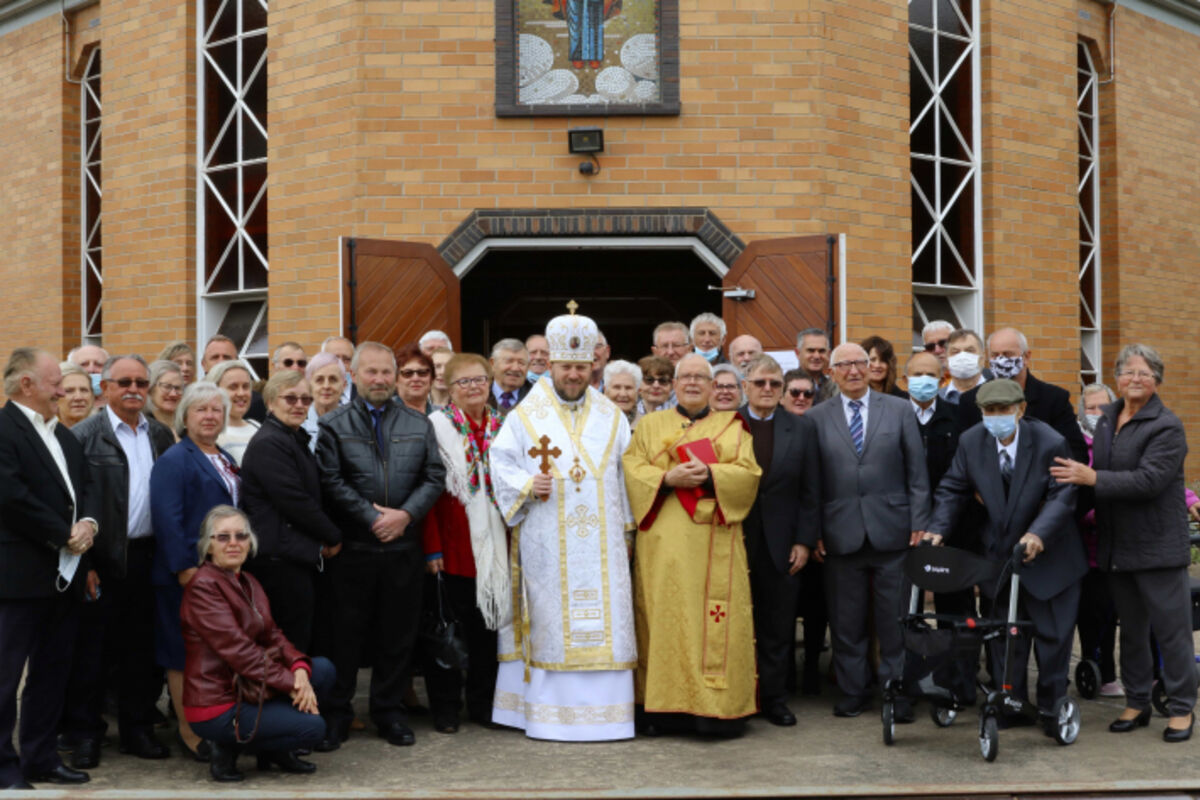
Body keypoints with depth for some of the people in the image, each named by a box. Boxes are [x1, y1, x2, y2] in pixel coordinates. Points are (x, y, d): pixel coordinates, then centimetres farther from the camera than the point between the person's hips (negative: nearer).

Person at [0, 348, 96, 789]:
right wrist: (65, 534, -13)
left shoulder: (64, 436, 17)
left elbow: (84, 488, 19)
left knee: (52, 670, 13)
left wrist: (87, 525, -2)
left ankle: (41, 757, 23)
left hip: (65, 573, 9)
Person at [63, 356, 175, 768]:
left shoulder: (161, 436, 11)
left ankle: (138, 728, 23)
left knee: (141, 648, 12)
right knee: (91, 648, 4)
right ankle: (84, 734, 14)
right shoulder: (85, 436, -4)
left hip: (147, 557, 5)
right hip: (104, 559, -4)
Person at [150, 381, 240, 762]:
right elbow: (167, 517, -17)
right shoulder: (173, 460, -10)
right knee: (185, 653, 0)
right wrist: (184, 568, -21)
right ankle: (189, 733, 7)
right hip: (190, 572, -8)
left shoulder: (225, 460, 17)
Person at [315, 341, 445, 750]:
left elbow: (434, 477, 5)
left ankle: (390, 713, 21)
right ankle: (336, 715, 14)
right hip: (352, 548, -2)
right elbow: (331, 482, -7)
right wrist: (373, 518, -13)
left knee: (398, 632, 8)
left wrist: (405, 514, -10)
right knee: (345, 631, 2)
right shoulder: (333, 425, 2)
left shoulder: (419, 424, 11)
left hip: (403, 547, 3)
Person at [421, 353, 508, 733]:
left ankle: (482, 702, 21)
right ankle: (445, 706, 12)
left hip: (492, 542, 5)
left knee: (488, 619, 9)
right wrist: (432, 547, -14)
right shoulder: (437, 426, -4)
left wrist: (510, 540, 6)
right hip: (452, 545, -4)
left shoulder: (501, 427, 12)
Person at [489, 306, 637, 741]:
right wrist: (528, 485, -15)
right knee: (549, 621, 0)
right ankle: (549, 714, 7)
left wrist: (625, 530, 9)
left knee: (605, 620, 0)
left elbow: (626, 475, 13)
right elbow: (501, 464, 3)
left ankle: (603, 709, 7)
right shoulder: (526, 415, 3)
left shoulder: (611, 417, 11)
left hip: (601, 542, 2)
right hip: (546, 544, -2)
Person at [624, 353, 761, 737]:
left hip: (714, 543, -1)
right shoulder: (650, 425, 15)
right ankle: (663, 708, 3)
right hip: (664, 543, 1)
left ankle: (717, 708, -2)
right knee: (664, 618, -1)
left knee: (715, 620, -5)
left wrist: (708, 474, -14)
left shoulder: (732, 427, 13)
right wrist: (668, 478, -14)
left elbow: (748, 473, 1)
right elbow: (632, 470, 3)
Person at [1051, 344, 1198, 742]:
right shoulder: (1106, 419, 10)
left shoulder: (1166, 426, -12)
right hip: (1117, 544, 7)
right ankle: (1136, 702, 27)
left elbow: (1148, 480, -23)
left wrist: (1091, 478, -25)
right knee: (1130, 629, 16)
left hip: (1157, 544, -7)